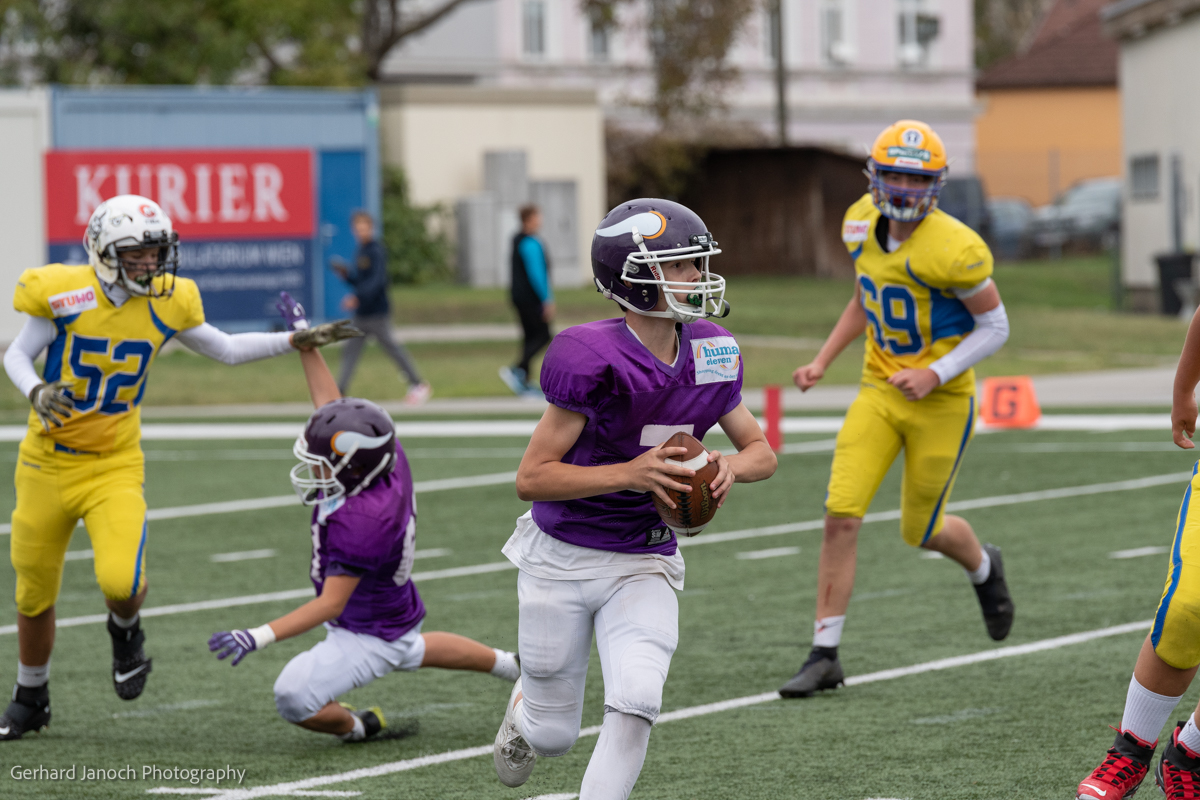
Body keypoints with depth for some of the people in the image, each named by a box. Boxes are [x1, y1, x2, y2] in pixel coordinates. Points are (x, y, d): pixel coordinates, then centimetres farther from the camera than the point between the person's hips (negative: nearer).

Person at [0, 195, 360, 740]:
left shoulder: (166, 304, -3)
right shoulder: (64, 292, -12)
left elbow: (228, 350, 12)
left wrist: (297, 341, 6)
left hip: (115, 469, 1)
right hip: (49, 465, -1)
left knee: (121, 581, -23)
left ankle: (125, 631, 15)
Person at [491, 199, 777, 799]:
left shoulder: (709, 356, -4)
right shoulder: (594, 361, -22)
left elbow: (762, 451, 9)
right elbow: (531, 478, -20)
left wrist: (733, 465, -15)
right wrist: (630, 473, -30)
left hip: (643, 567, 4)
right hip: (562, 561, -3)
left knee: (635, 704, -20)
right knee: (554, 735, 10)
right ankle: (524, 709, 48)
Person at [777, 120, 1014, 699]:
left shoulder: (953, 249, -21)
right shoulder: (862, 224, -1)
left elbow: (995, 327, -11)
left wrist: (934, 375, -21)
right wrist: (822, 361, 8)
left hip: (941, 400, -4)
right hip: (880, 392, 4)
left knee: (922, 531, 10)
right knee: (841, 516, -10)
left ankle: (983, 569, 47)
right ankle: (824, 655, -3)